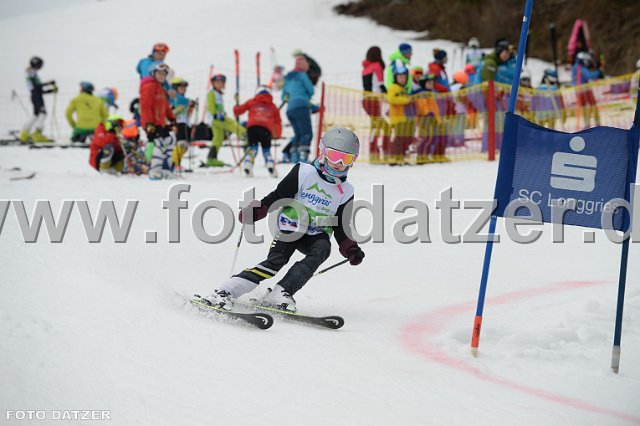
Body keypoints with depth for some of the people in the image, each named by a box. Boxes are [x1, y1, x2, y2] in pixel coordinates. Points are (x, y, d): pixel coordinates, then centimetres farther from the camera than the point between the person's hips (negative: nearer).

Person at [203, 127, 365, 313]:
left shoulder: (345, 192, 6)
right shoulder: (304, 173, -4)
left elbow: (340, 228, 10)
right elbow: (277, 197, -5)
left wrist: (350, 249, -7)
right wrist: (255, 211, -21)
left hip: (316, 235, 3)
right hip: (290, 227, -3)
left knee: (323, 248, -31)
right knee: (274, 263, -25)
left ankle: (280, 293, -33)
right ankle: (224, 292, -26)